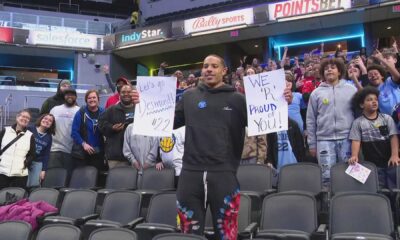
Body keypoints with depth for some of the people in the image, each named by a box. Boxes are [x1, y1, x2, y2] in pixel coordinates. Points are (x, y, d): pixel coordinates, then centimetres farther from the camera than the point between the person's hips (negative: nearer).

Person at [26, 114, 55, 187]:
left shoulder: (49, 137, 6)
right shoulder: (30, 129, -6)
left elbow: (46, 155, 6)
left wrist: (43, 170, 1)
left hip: (38, 163, 3)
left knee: (35, 185, 0)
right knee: (24, 185, -5)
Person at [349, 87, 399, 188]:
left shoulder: (387, 118, 5)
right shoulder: (358, 122, 1)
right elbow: (356, 141, -6)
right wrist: (354, 156, -24)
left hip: (389, 161, 1)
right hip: (372, 164, -1)